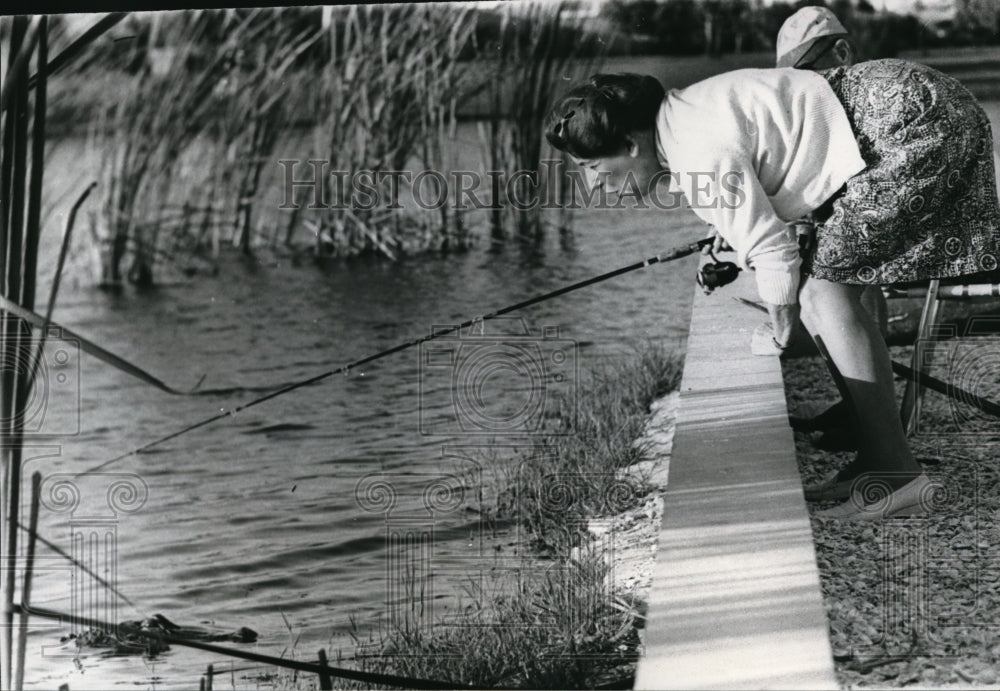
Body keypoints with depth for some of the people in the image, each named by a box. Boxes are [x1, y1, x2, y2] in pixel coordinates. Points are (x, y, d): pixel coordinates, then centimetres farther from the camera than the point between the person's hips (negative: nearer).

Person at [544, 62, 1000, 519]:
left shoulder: (701, 156, -22)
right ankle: (878, 452, 12)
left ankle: (895, 472, -12)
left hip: (910, 126, -10)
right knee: (828, 289, 8)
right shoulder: (678, 119, 9)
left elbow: (773, 249, -15)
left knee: (824, 290, -12)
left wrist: (781, 322, -1)